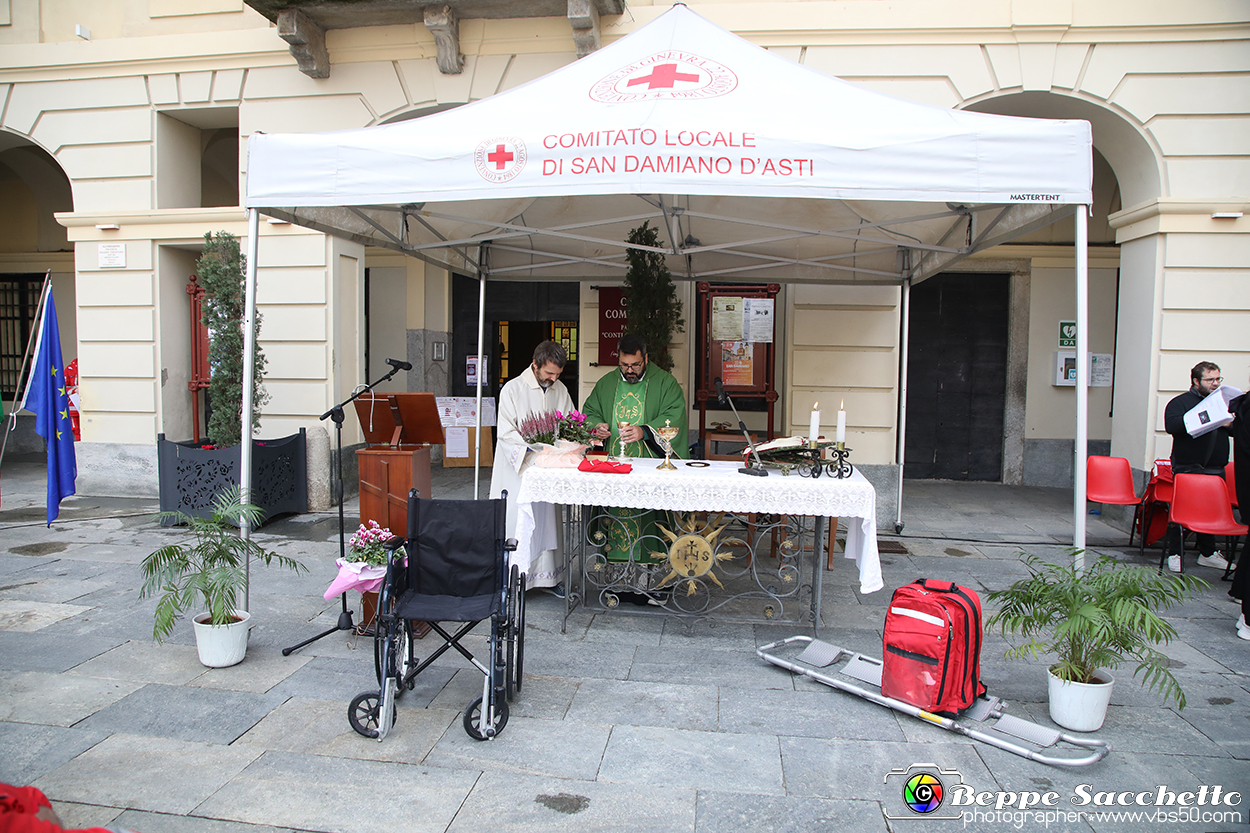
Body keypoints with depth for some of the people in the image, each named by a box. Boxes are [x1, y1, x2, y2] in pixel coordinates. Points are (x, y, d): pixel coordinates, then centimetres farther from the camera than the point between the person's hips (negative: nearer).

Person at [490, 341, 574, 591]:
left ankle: (547, 574, 17)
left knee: (545, 518, 9)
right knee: (517, 519, -4)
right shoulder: (513, 389, -8)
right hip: (518, 467, -5)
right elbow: (505, 432, -13)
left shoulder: (560, 390, 7)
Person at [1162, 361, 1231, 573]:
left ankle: (1208, 553, 25)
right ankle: (1174, 554, 7)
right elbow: (1171, 425, -21)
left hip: (1216, 468, 6)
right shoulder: (1180, 402, -3)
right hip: (1187, 467, -6)